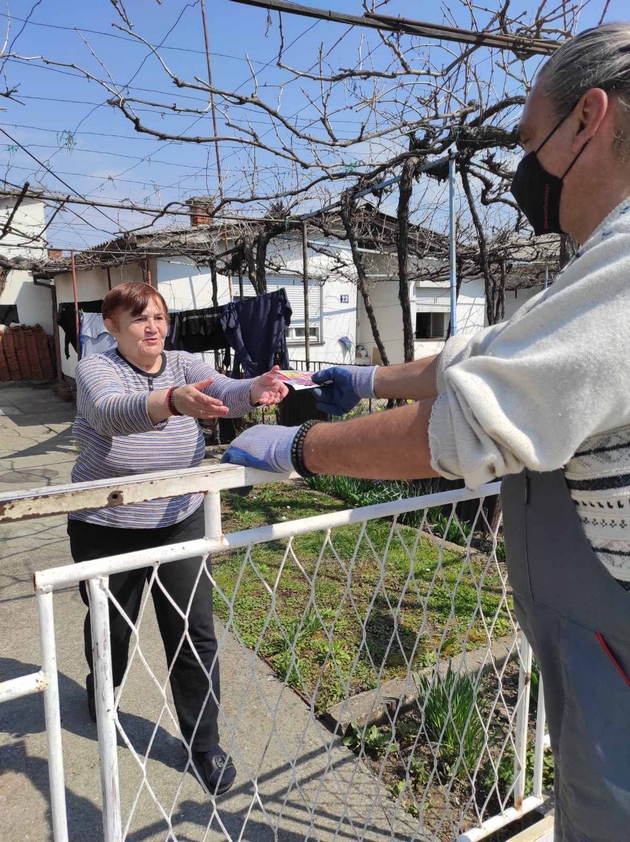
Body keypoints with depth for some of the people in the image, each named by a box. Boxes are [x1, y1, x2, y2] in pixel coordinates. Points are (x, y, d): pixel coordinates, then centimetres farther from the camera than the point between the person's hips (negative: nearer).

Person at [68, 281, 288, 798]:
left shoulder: (185, 365, -5)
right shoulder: (96, 369, -15)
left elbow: (224, 392, -25)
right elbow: (112, 412, -38)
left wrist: (256, 391, -48)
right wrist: (173, 401, -58)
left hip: (180, 523, 2)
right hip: (107, 532, -1)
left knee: (195, 636, 3)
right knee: (111, 628, 20)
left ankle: (204, 743, 24)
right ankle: (101, 691, 54)